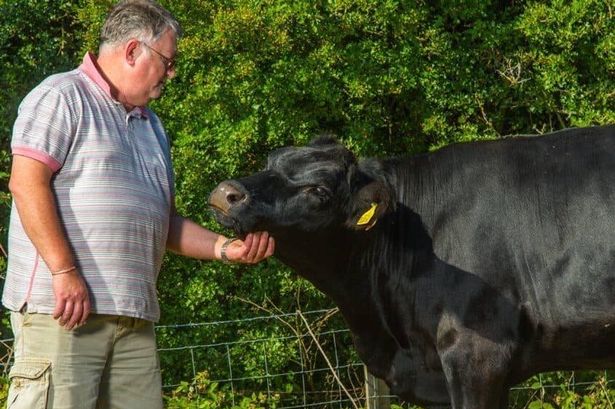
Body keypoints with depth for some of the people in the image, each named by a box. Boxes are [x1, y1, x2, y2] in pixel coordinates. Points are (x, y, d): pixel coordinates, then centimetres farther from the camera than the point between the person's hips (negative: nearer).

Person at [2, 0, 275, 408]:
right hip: (63, 310, -8)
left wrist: (224, 247, 11)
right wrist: (65, 272, -19)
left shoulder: (151, 126, 26)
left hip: (135, 318, 8)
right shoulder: (62, 97, -1)